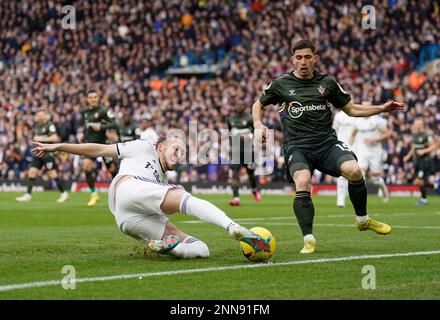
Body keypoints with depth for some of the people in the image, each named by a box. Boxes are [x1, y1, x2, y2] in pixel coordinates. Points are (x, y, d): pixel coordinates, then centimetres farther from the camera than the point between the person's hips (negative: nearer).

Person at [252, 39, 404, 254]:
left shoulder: (327, 83, 12)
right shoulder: (281, 84, 8)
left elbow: (351, 109, 21)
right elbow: (258, 105, 23)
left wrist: (382, 108, 10)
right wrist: (258, 125, 3)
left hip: (327, 142, 2)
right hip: (297, 146, -2)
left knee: (353, 170, -26)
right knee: (302, 183, -32)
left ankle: (362, 220, 1)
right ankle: (309, 240, -22)